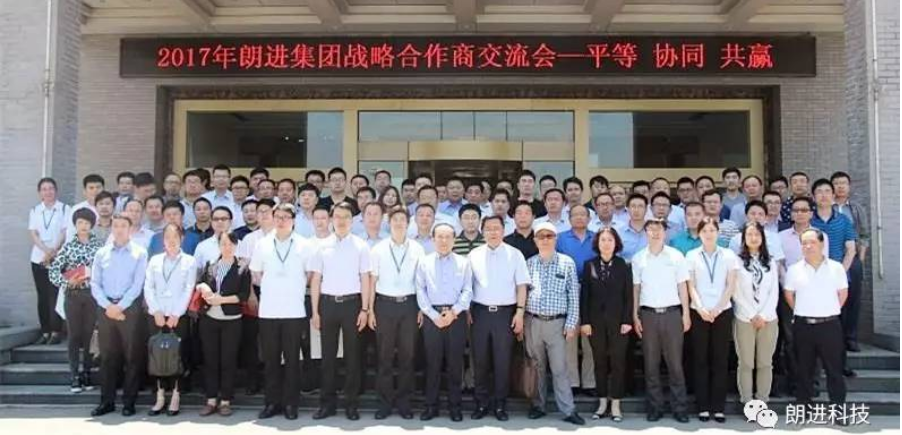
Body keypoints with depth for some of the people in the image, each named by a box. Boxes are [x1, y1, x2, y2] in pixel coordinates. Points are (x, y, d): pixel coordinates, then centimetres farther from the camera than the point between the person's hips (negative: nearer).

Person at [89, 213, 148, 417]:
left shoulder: (139, 253, 0)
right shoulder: (101, 253, 9)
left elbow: (137, 285, -6)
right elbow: (95, 284, 4)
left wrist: (120, 307, -13)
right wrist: (107, 306, -9)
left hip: (130, 308, -3)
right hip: (106, 308, 3)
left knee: (131, 356, 1)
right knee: (107, 356, 8)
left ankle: (129, 401, 9)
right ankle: (107, 401, 15)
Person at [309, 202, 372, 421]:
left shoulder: (360, 246, 0)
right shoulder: (322, 246, 4)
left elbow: (365, 279, 1)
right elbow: (316, 279, 5)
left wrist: (365, 309, -5)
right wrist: (315, 311, 3)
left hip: (351, 303, -1)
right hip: (328, 303, 2)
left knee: (352, 355, 5)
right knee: (328, 355, 8)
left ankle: (351, 403, 16)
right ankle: (327, 402, 19)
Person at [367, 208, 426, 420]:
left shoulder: (417, 249, 2)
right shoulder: (378, 249, 2)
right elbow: (372, 281, 4)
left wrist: (422, 309, 0)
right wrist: (370, 310, 1)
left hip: (409, 304, 0)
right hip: (385, 304, 0)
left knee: (407, 355, 5)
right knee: (384, 355, 4)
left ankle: (403, 401, 17)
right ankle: (385, 401, 15)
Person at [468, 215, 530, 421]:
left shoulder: (515, 254, 0)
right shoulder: (474, 255, 4)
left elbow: (521, 286, 0)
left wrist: (519, 312, -6)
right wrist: (467, 311, 1)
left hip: (505, 312, -1)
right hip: (480, 312, 2)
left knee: (502, 361, 3)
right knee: (480, 360, 7)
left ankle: (500, 405, 16)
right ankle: (482, 403, 19)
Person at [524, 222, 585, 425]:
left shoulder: (567, 263, -1)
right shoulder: (529, 263, 5)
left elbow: (573, 296, -1)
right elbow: (522, 293, 7)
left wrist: (571, 324, -5)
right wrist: (520, 321, 2)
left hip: (557, 322, -2)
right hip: (532, 322, 2)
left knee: (559, 368, -2)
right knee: (537, 367, 10)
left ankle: (568, 410, 6)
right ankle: (538, 405, 22)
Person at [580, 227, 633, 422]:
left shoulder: (623, 265, 2)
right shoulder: (589, 265, 5)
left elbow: (629, 295, 0)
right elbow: (584, 295, 2)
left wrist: (627, 321, -8)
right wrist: (585, 321, -4)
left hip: (618, 320, -1)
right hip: (596, 320, 1)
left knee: (618, 362, 1)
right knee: (599, 362, 7)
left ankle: (615, 405, 10)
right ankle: (602, 403, 17)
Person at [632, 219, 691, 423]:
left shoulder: (676, 256, 2)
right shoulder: (638, 258, 4)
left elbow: (682, 286, 3)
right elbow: (635, 288, 6)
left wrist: (686, 314, -1)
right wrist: (635, 316, 1)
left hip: (672, 313, -1)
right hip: (648, 314, 1)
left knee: (675, 362, 2)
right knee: (651, 363, 6)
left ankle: (679, 407, 10)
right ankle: (655, 407, 14)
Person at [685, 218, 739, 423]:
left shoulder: (728, 255, 4)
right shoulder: (692, 256, 3)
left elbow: (731, 286, -1)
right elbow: (691, 286, 0)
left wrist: (717, 309, -10)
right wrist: (701, 309, -12)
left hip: (722, 312, 0)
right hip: (699, 313, 0)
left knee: (720, 359, 2)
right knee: (700, 359, 3)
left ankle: (718, 407, 8)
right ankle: (703, 406, 9)